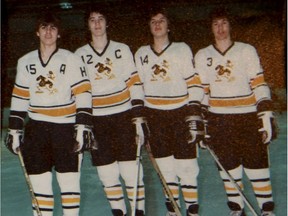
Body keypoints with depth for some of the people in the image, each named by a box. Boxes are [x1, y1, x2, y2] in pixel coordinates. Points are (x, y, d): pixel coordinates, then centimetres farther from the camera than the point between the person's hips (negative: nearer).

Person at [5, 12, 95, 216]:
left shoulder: (72, 60, -2)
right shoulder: (25, 62, 10)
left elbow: (83, 94, -7)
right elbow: (19, 98, 13)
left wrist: (83, 126, -14)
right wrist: (14, 129, 10)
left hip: (66, 128, -3)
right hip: (36, 129, 3)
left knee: (69, 181, 2)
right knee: (39, 182, 5)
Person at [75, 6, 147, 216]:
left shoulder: (122, 49, 5)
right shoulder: (79, 55, 7)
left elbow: (135, 83, 2)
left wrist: (138, 117, -4)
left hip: (124, 117, -1)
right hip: (96, 122, 1)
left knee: (131, 170, -2)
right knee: (107, 173, 5)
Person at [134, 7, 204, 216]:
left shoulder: (182, 49, 1)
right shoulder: (141, 53, 11)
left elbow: (194, 82, -2)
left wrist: (194, 114, -10)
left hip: (181, 113, -3)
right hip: (155, 116, 3)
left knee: (187, 165, -2)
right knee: (164, 166, 9)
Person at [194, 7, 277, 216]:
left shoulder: (247, 50, 1)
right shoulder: (202, 56, 8)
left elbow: (259, 85, -2)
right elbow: (201, 91, 10)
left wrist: (266, 115, -8)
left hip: (248, 118, -2)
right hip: (218, 121, 2)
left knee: (257, 165, 0)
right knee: (228, 167, 8)